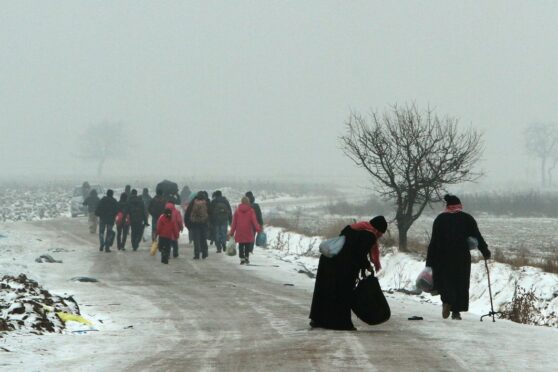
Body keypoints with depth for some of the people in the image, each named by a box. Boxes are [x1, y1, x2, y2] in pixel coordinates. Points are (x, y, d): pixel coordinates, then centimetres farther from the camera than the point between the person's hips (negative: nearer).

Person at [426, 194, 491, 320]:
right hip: (462, 258, 0)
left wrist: (429, 262, 2)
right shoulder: (467, 219, 4)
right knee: (461, 284, 8)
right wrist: (485, 251, 17)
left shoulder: (440, 219, 5)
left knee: (444, 281, 8)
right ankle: (456, 311, 4)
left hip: (442, 257, 0)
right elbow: (477, 237, 3)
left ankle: (446, 300, -20)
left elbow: (434, 241, 1)